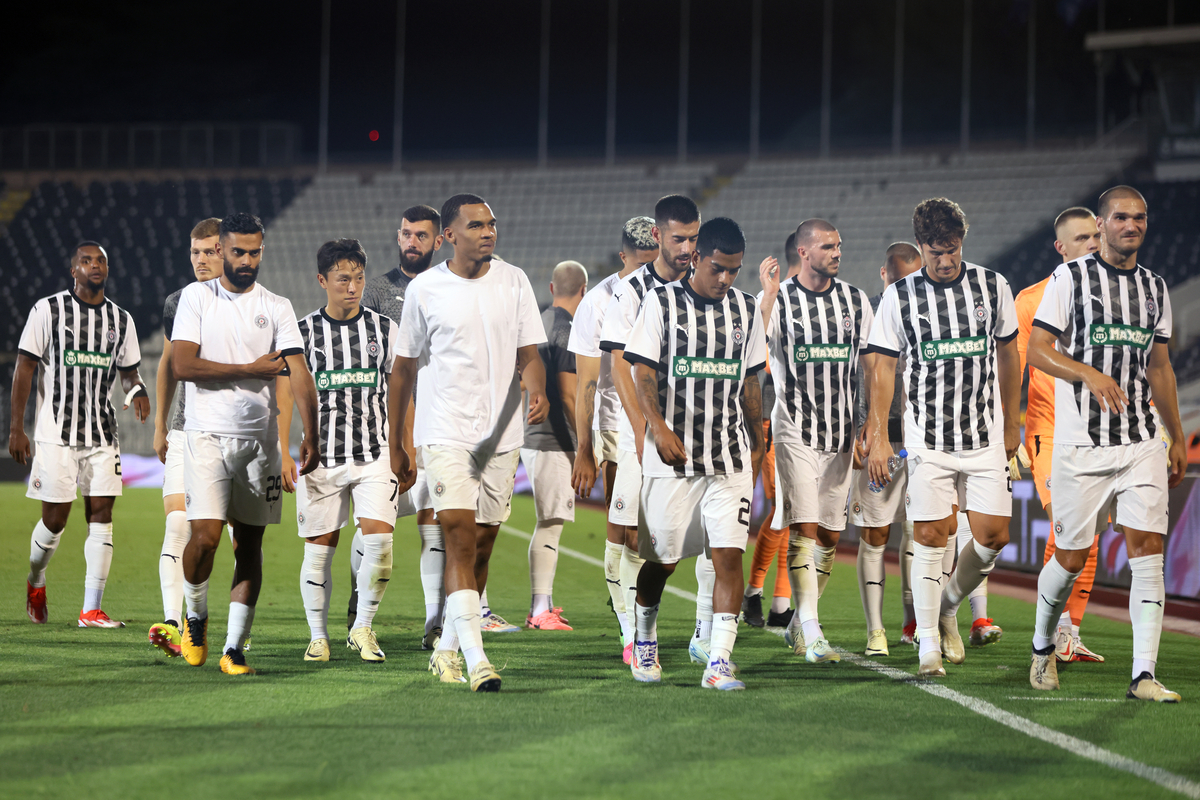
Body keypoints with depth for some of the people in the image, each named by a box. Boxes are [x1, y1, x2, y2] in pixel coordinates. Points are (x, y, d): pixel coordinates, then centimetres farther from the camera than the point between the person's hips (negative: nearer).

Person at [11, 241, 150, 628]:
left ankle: (91, 610, -4)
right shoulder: (49, 310, -2)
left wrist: (136, 391, -7)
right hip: (56, 432, -3)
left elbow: (129, 371, 19)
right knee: (55, 518, -2)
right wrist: (16, 428, -7)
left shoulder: (121, 319, 10)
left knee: (101, 514, -5)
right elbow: (25, 368, -2)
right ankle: (36, 582, 29)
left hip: (102, 433, 3)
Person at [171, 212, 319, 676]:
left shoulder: (277, 308, 7)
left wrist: (310, 436, -16)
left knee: (249, 546, 2)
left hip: (260, 439, 2)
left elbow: (298, 373, -3)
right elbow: (183, 365, -7)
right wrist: (252, 369, -7)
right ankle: (195, 615, 13)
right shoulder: (196, 297, 3)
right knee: (205, 537, -15)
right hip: (208, 434, -2)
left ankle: (234, 649, 7)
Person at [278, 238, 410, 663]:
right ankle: (318, 636, 16)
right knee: (319, 548, 3)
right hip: (319, 455, -1)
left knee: (379, 537, -14)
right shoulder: (303, 332, 2)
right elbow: (285, 395, 1)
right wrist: (283, 454, -7)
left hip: (375, 454, 1)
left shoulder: (385, 330, 6)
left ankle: (362, 628, 2)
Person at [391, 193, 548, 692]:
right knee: (459, 537, -16)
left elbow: (528, 353, 4)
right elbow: (404, 366, 8)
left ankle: (448, 648, 24)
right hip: (445, 431, -3)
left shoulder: (513, 281, 5)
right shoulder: (425, 290, -1)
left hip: (501, 433, 3)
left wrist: (537, 390, -20)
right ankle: (475, 658, -23)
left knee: (482, 546, 8)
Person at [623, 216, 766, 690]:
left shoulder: (745, 310, 10)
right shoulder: (661, 303, -1)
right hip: (671, 456, -2)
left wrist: (756, 445, 19)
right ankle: (644, 640, 32)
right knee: (663, 558, 6)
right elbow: (643, 371, -7)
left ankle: (718, 662, -10)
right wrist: (658, 425, -21)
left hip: (730, 456, 3)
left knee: (729, 556, -10)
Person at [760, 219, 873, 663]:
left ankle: (799, 623, 23)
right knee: (804, 530, -12)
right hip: (795, 430, -4)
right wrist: (769, 293, -26)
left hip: (842, 432, 4)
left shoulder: (855, 301, 7)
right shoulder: (779, 299, -4)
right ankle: (811, 634, -15)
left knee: (829, 535, 7)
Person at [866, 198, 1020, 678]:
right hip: (927, 436, -2)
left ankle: (949, 604, 26)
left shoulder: (993, 287, 3)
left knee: (994, 535, -2)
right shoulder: (899, 297, -3)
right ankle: (929, 645, 3)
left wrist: (1012, 423, 16)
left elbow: (1007, 354, 13)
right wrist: (878, 436, -6)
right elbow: (883, 367, 1)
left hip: (985, 435, 2)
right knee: (931, 536, -6)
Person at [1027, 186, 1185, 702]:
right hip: (1080, 444, -4)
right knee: (1071, 558, 3)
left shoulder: (1154, 287, 14)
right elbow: (1037, 350, -6)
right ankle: (1042, 647, 30)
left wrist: (1178, 437, 20)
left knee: (1147, 551, -9)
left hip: (1142, 443, 4)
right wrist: (1091, 375, -22)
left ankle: (1143, 675, -11)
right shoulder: (1070, 277, -1)